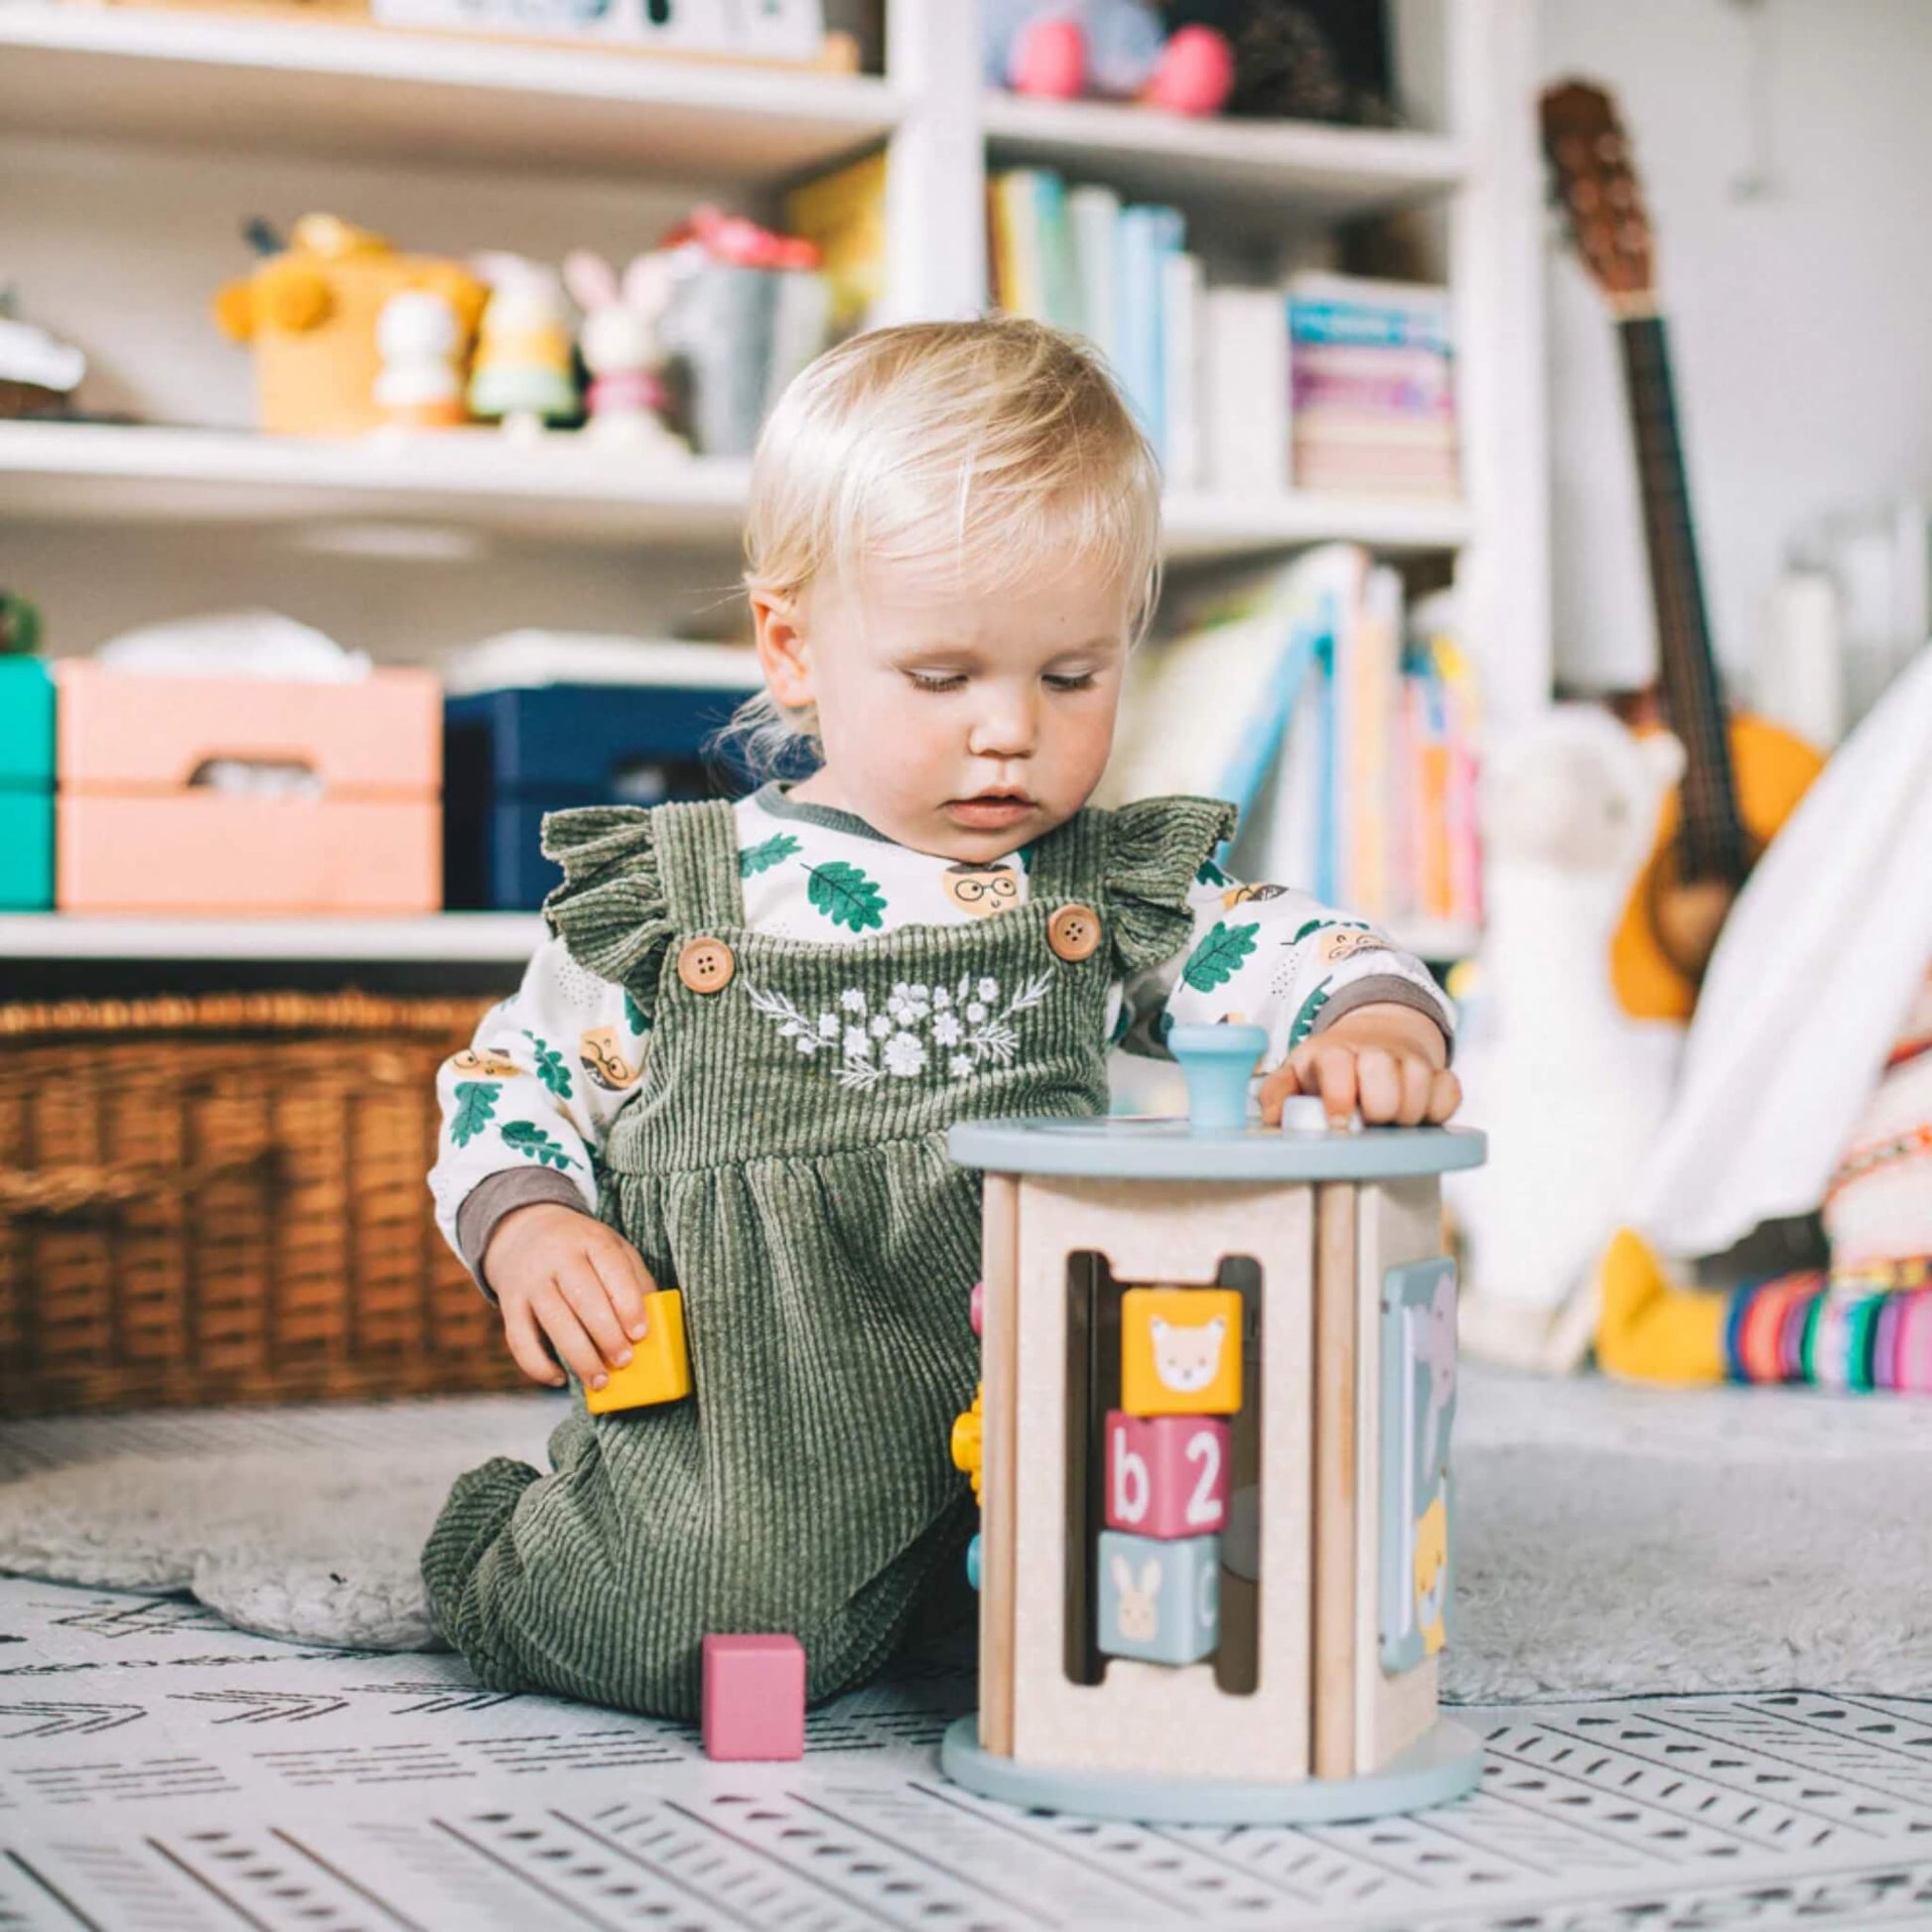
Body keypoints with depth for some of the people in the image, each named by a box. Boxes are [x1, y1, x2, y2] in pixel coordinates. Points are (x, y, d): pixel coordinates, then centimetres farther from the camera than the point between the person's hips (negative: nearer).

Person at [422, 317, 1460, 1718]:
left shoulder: (1122, 893, 10)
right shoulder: (673, 897, 5)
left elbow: (1308, 961, 1)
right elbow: (514, 1085, 14)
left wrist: (1376, 1033, -23)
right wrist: (531, 1232, -7)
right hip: (745, 1427, -2)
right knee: (721, 1622, -28)